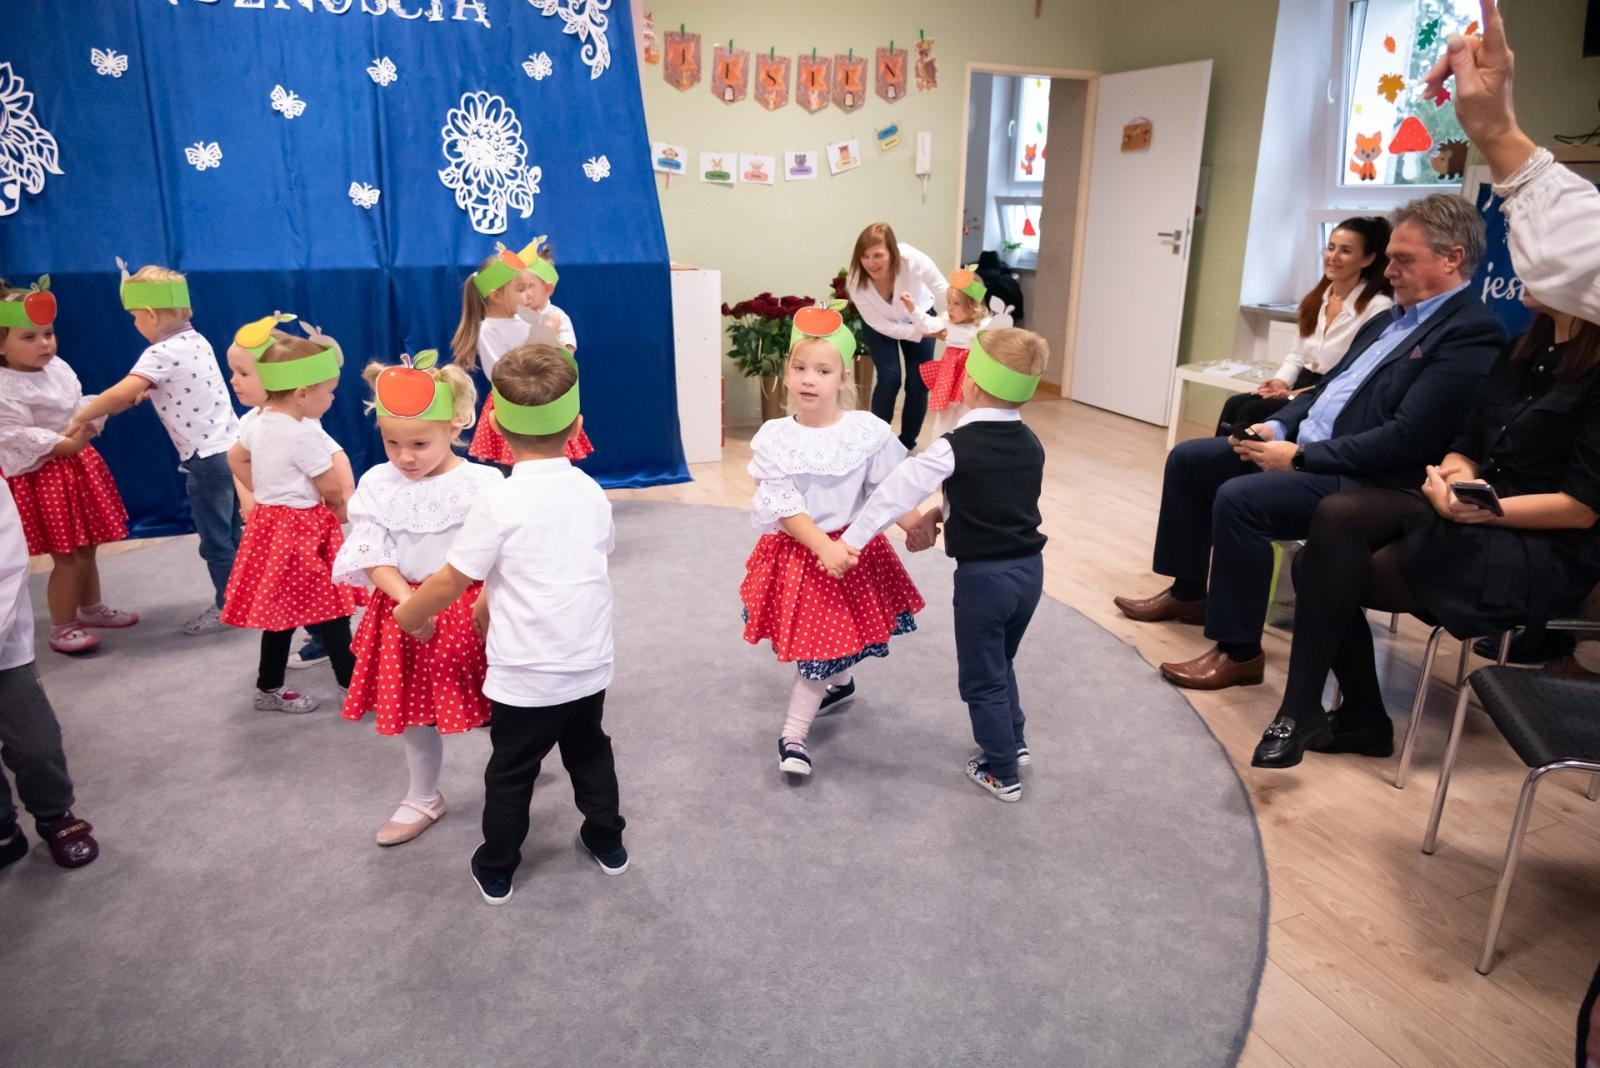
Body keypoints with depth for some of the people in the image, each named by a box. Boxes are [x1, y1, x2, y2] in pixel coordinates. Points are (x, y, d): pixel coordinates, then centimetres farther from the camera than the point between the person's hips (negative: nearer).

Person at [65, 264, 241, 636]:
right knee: (229, 533, 19)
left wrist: (80, 417, -13)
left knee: (214, 539, 5)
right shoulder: (196, 340, 9)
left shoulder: (161, 354, -16)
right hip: (231, 448, 9)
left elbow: (121, 393, -27)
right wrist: (143, 393, 11)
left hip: (208, 458, -9)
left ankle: (227, 606, 16)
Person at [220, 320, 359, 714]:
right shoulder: (304, 433, -22)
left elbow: (236, 458, 23)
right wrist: (341, 510, 3)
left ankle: (269, 688, 26)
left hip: (270, 522, 9)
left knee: (282, 608, 16)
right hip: (302, 528, -9)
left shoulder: (260, 422, 6)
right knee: (330, 610, -1)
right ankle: (356, 684, 6)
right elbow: (332, 488, -17)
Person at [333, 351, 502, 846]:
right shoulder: (378, 485, -4)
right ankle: (424, 799, 39)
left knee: (492, 707, 11)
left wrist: (485, 603, -27)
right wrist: (407, 602, -22)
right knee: (414, 711, 18)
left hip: (469, 608, -3)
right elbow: (374, 558, -7)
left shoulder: (481, 483, -14)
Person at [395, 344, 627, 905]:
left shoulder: (497, 502, -19)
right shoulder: (591, 493, -2)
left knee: (510, 774, 15)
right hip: (589, 666, 5)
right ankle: (607, 842, 40)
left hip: (524, 676, -4)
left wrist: (407, 615, 7)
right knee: (589, 752, 26)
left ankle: (495, 871, 31)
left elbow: (449, 583, -15)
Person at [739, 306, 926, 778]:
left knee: (817, 642, 2)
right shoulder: (773, 438, -12)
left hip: (852, 550, -2)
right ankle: (840, 684, 54)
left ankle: (792, 735, 14)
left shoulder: (869, 432, -13)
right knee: (829, 634, 22)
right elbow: (784, 508, -15)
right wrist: (825, 548, -26)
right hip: (795, 552, 2)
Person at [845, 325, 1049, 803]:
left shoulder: (955, 448, -17)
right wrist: (940, 513, 11)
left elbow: (896, 492, -16)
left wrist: (850, 541, -9)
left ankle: (1002, 774, 22)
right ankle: (1014, 741, 41)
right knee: (1000, 661, 28)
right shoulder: (1031, 445, 3)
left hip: (982, 576, -6)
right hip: (1029, 568, 7)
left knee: (981, 678, 11)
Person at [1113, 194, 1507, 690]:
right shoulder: (1391, 319, 15)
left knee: (1238, 497, -29)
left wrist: (1299, 455, -20)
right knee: (1187, 459, 7)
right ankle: (1188, 592, 19)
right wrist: (1277, 427, 1)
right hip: (1303, 447, 10)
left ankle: (1240, 651, -15)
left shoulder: (1471, 334, -14)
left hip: (1364, 480, -10)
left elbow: (1406, 439, -22)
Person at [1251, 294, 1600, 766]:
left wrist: (1484, 509, -24)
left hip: (1545, 551, -7)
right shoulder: (1526, 348, 13)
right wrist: (1459, 475, -9)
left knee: (1331, 571, -22)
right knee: (1338, 514, -21)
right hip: (1472, 510, 7)